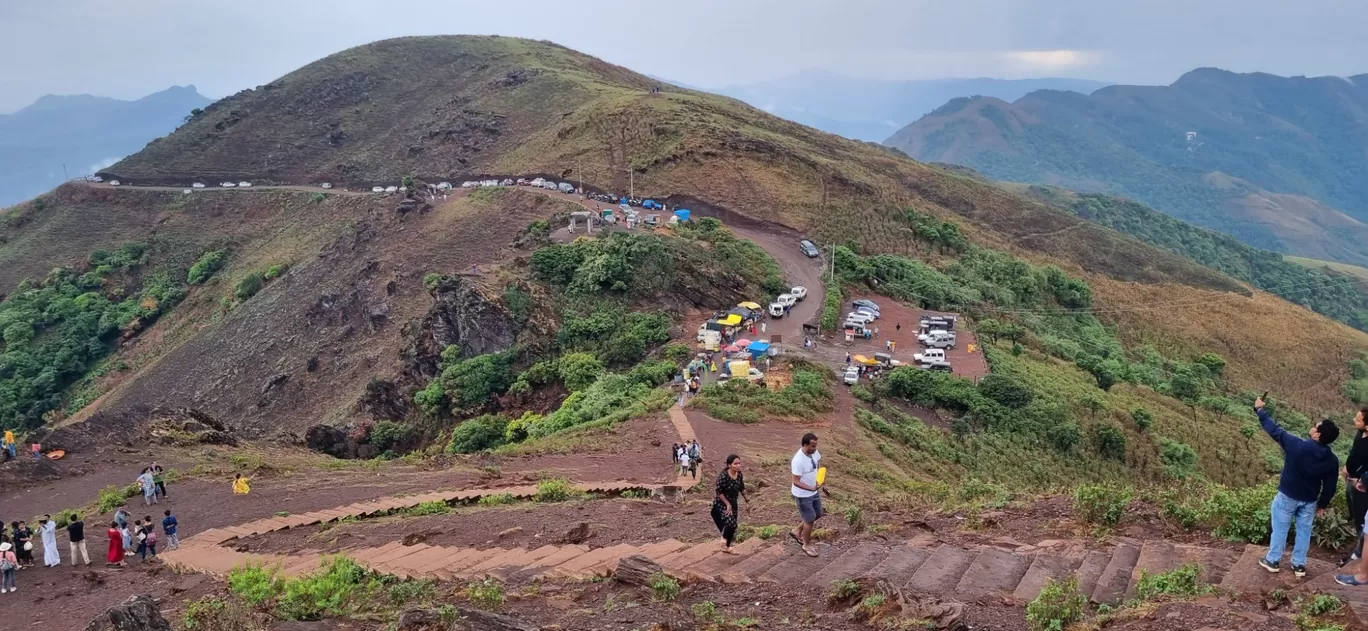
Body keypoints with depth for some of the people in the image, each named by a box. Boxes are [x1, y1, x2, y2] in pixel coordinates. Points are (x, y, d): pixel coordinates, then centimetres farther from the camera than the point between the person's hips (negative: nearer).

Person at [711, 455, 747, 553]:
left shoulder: (739, 474, -7)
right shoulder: (723, 476, -28)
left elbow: (741, 487, 12)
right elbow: (718, 491, -22)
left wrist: (746, 497, 6)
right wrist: (727, 504, -20)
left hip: (733, 503, 7)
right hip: (721, 503, -7)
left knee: (733, 525, 13)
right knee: (731, 522, -22)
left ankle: (727, 547, 32)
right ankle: (724, 541, 6)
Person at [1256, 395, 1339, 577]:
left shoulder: (1296, 445, -25)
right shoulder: (1332, 460, -12)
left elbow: (1274, 430, -14)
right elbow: (1330, 486, -3)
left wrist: (1260, 409, -1)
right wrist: (1322, 504, 14)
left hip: (1287, 497, -3)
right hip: (1309, 501, 3)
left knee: (1280, 529, 13)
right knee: (1304, 531, 18)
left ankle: (1273, 561, 25)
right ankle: (1299, 565, 27)